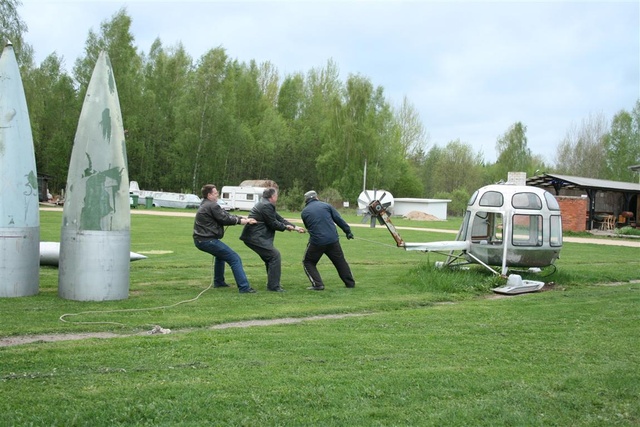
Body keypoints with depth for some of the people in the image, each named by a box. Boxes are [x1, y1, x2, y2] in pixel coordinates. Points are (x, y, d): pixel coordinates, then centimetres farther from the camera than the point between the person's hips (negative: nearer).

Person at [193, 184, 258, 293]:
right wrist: (241, 221, 0)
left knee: (221, 255, 36)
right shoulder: (212, 206, -13)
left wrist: (242, 218, 5)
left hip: (200, 239, 11)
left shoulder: (205, 205, 19)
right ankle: (244, 287, -16)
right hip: (207, 240, -11)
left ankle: (219, 282, 39)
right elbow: (225, 219, -13)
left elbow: (225, 215, 14)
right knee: (235, 259, -11)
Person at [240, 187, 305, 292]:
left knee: (270, 257, 17)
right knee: (275, 255, -11)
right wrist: (286, 227, 4)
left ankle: (272, 284, 23)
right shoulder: (266, 206, -16)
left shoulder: (266, 205, 19)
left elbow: (279, 218, 19)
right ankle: (273, 286, -10)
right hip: (255, 238, -11)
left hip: (252, 236, 11)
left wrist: (295, 227, 13)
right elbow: (273, 224, -14)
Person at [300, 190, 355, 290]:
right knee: (340, 261, 18)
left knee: (308, 262, 15)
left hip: (316, 242, -2)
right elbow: (339, 219, 5)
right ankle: (350, 283, 23)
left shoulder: (304, 212, 8)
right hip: (333, 240, 2)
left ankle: (317, 284, 3)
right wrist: (348, 231, 10)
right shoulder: (326, 205, 8)